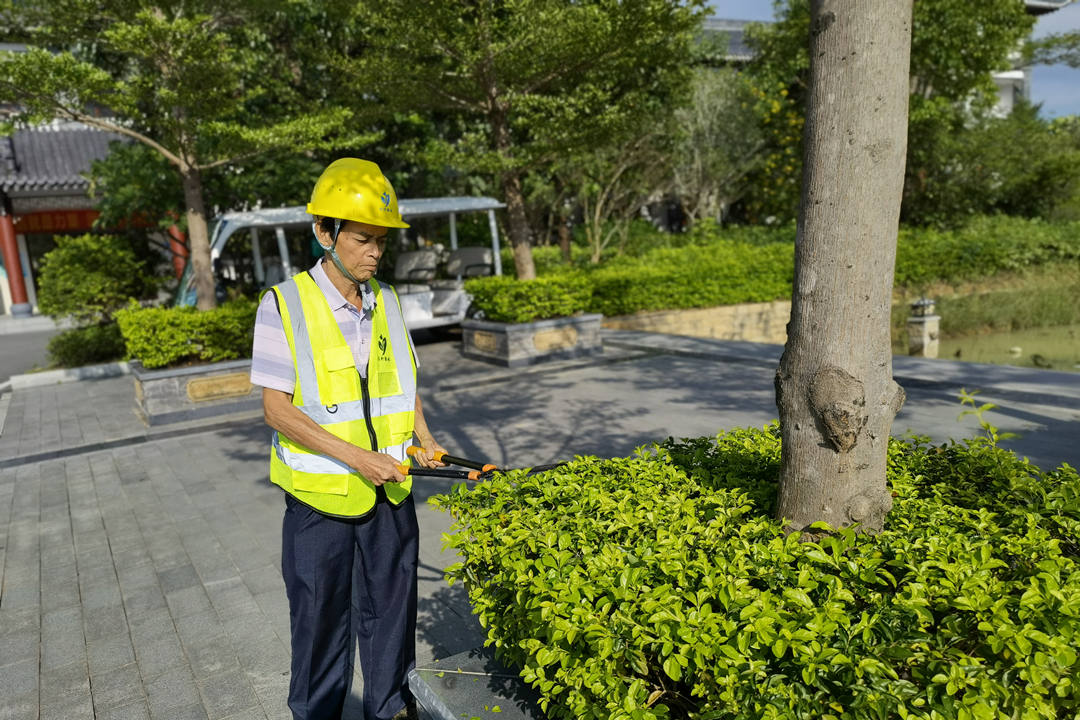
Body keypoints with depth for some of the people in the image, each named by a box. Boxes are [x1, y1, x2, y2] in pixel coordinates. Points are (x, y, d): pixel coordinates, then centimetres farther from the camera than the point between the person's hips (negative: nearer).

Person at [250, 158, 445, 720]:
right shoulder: (285, 305, -11)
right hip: (319, 496, -4)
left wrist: (423, 438, -1)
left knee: (390, 610, 18)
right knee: (320, 620, 13)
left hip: (390, 492, 4)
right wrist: (354, 456, -21)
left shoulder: (387, 302, 4)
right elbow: (277, 409, -14)